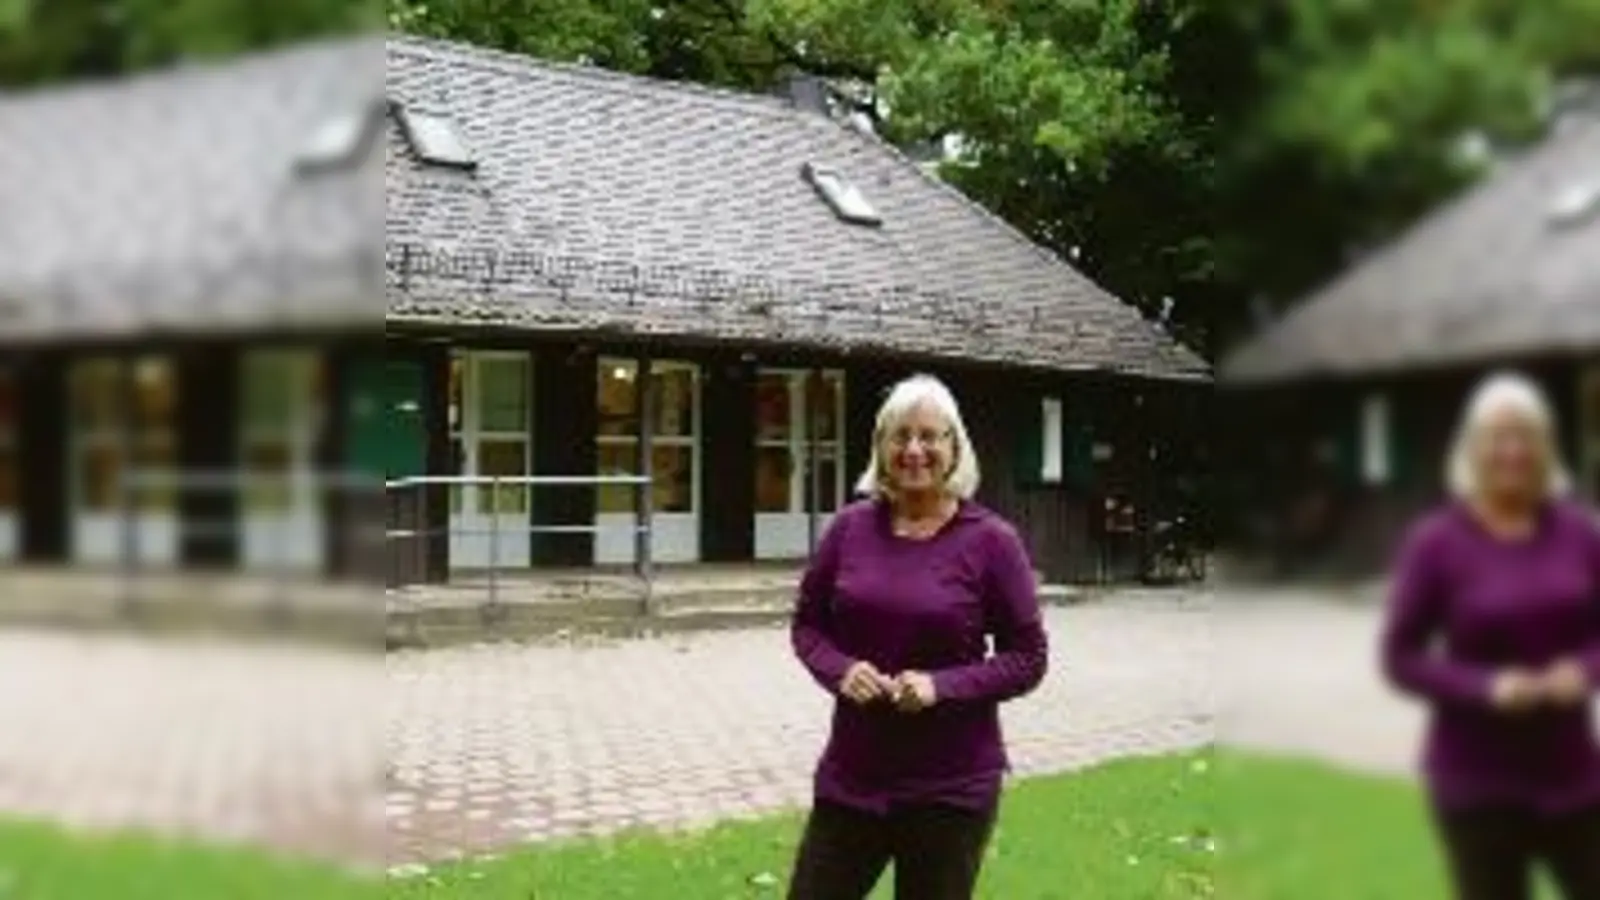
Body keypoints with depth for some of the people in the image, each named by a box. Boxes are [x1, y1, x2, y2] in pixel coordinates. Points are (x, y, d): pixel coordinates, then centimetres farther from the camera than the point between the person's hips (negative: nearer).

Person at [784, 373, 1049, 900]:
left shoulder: (990, 541, -9)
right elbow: (807, 623, 10)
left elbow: (1027, 659, -5)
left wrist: (943, 685, -19)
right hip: (851, 774, 3)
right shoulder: (850, 528, 0)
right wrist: (840, 670, -11)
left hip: (951, 787, -3)